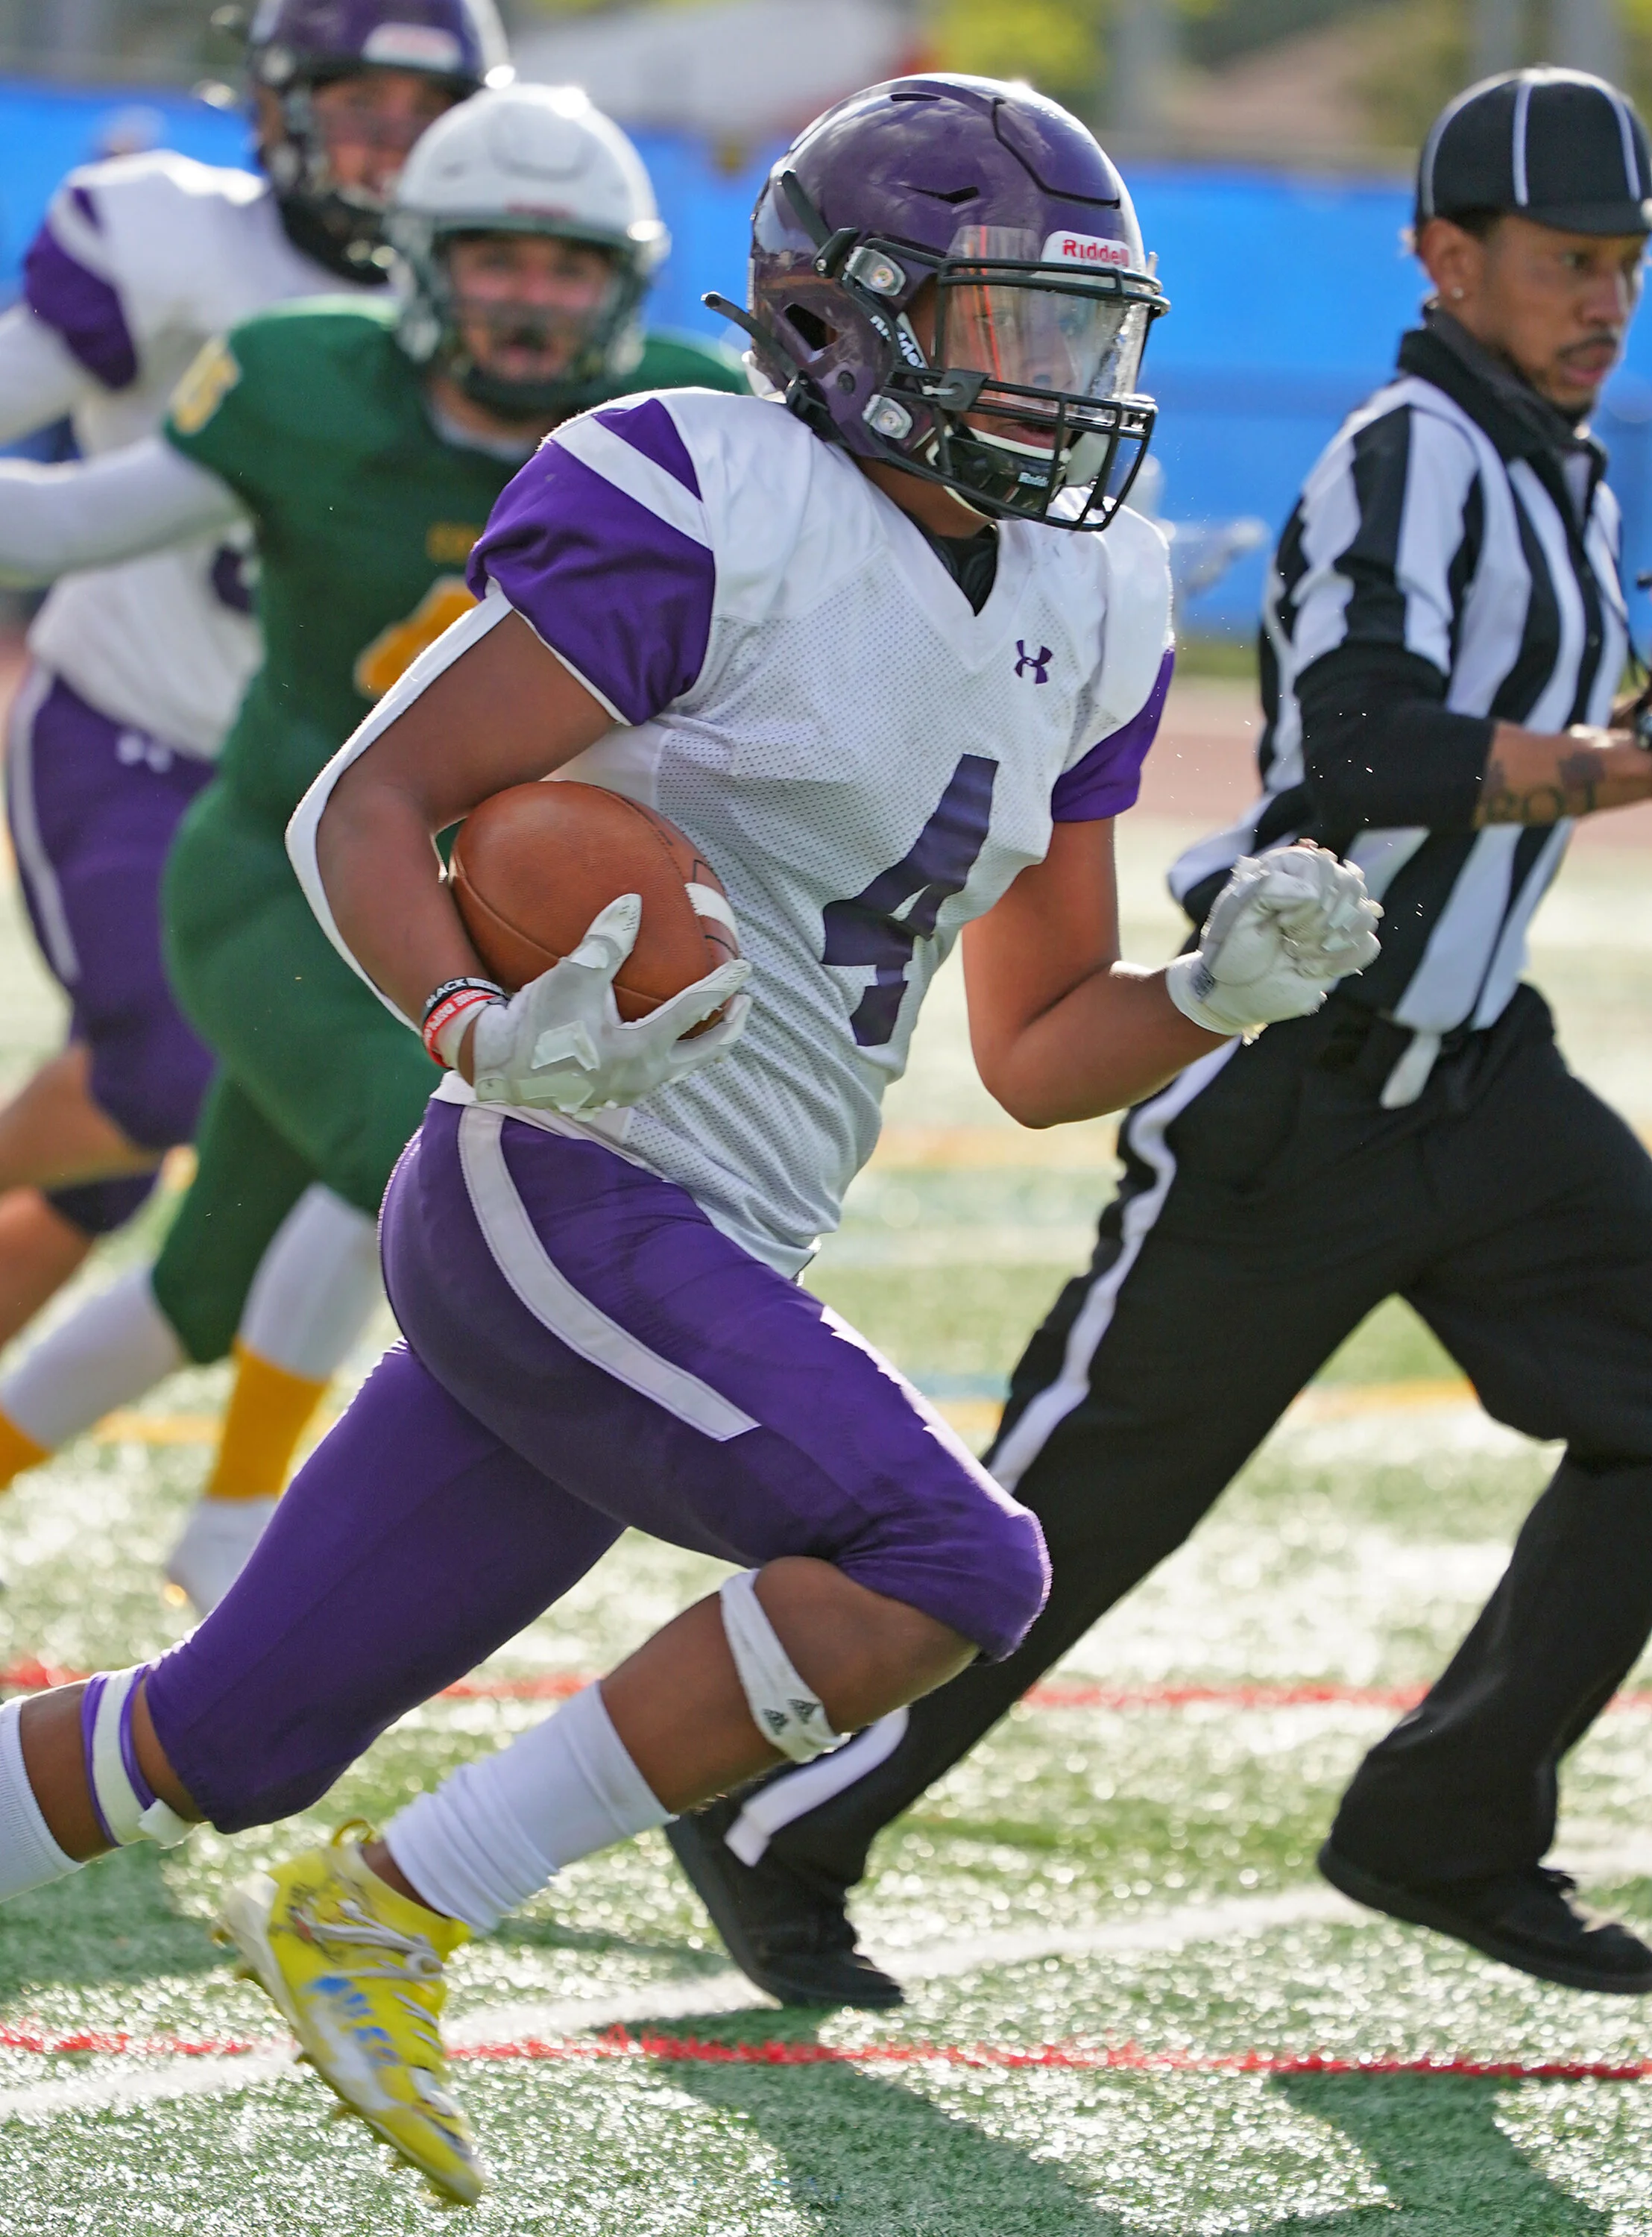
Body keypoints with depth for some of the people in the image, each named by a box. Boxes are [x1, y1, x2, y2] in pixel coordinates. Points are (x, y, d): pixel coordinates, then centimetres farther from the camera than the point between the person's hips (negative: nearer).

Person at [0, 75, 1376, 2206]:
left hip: (708, 1267, 8)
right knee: (951, 1568, -19)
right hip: (567, 1203, -8)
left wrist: (1226, 990, 0)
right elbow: (363, 805, -12)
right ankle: (387, 1914, -13)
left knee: (216, 1744, 8)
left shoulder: (1071, 614, 15)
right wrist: (485, 1040, -29)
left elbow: (1040, 1054, 19)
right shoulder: (718, 517, -11)